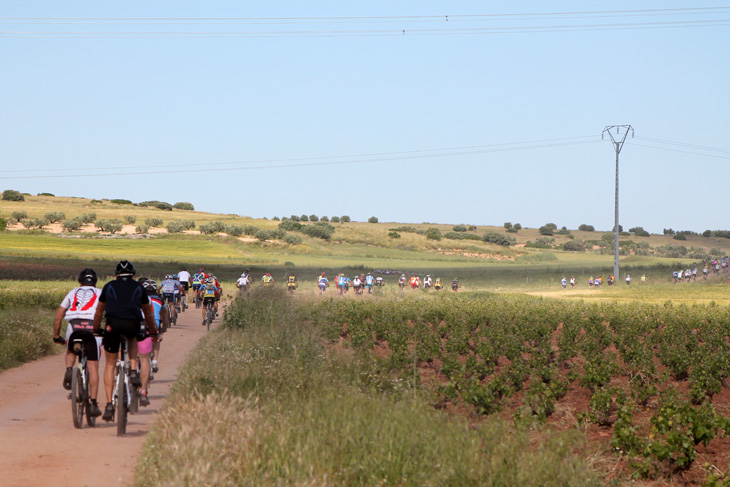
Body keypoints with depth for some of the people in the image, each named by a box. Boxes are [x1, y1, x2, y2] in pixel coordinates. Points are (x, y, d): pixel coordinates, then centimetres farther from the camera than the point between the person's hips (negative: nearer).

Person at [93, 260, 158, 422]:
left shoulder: (109, 286, 24)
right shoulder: (139, 288, 24)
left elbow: (99, 312, 32)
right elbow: (148, 313, 35)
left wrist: (95, 329, 47)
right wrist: (153, 330, 50)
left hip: (113, 324, 0)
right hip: (133, 325, 0)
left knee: (110, 364, 13)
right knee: (132, 339, 38)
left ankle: (109, 404, 4)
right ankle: (133, 371, 15)